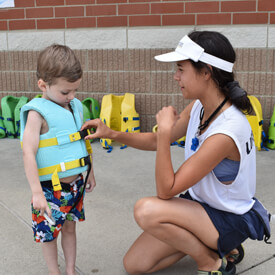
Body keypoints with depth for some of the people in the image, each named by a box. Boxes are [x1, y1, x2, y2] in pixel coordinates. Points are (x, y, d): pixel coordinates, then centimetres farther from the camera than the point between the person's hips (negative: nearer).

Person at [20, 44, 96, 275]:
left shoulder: (76, 107, 3)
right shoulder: (38, 112, -18)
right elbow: (29, 152, -23)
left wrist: (90, 173, 20)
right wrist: (37, 192, -25)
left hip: (75, 184, 6)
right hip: (51, 188, -6)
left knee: (70, 228, 19)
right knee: (49, 232, 10)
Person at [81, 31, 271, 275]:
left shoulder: (226, 132, -33)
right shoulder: (199, 107, -7)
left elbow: (166, 190, -30)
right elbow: (156, 141, 6)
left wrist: (165, 130, -29)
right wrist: (110, 133, -5)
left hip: (230, 220, -7)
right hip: (201, 203, 7)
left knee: (147, 210, -32)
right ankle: (209, 246, 17)